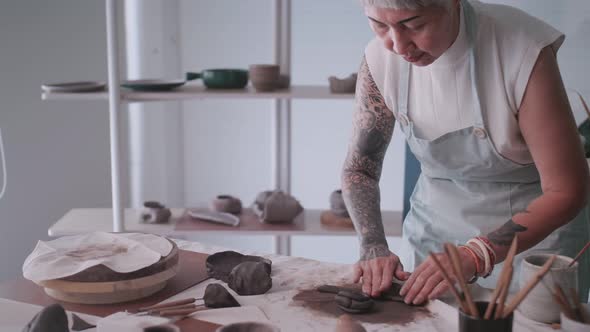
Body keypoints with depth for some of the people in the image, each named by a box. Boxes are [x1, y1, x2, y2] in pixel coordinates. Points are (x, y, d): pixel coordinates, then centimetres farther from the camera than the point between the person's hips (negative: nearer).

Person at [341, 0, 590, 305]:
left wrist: (475, 256, -33)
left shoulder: (526, 53, -28)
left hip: (535, 230, -3)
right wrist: (373, 246, -20)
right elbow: (358, 168, -4)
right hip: (434, 224, 4)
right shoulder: (381, 58, -16)